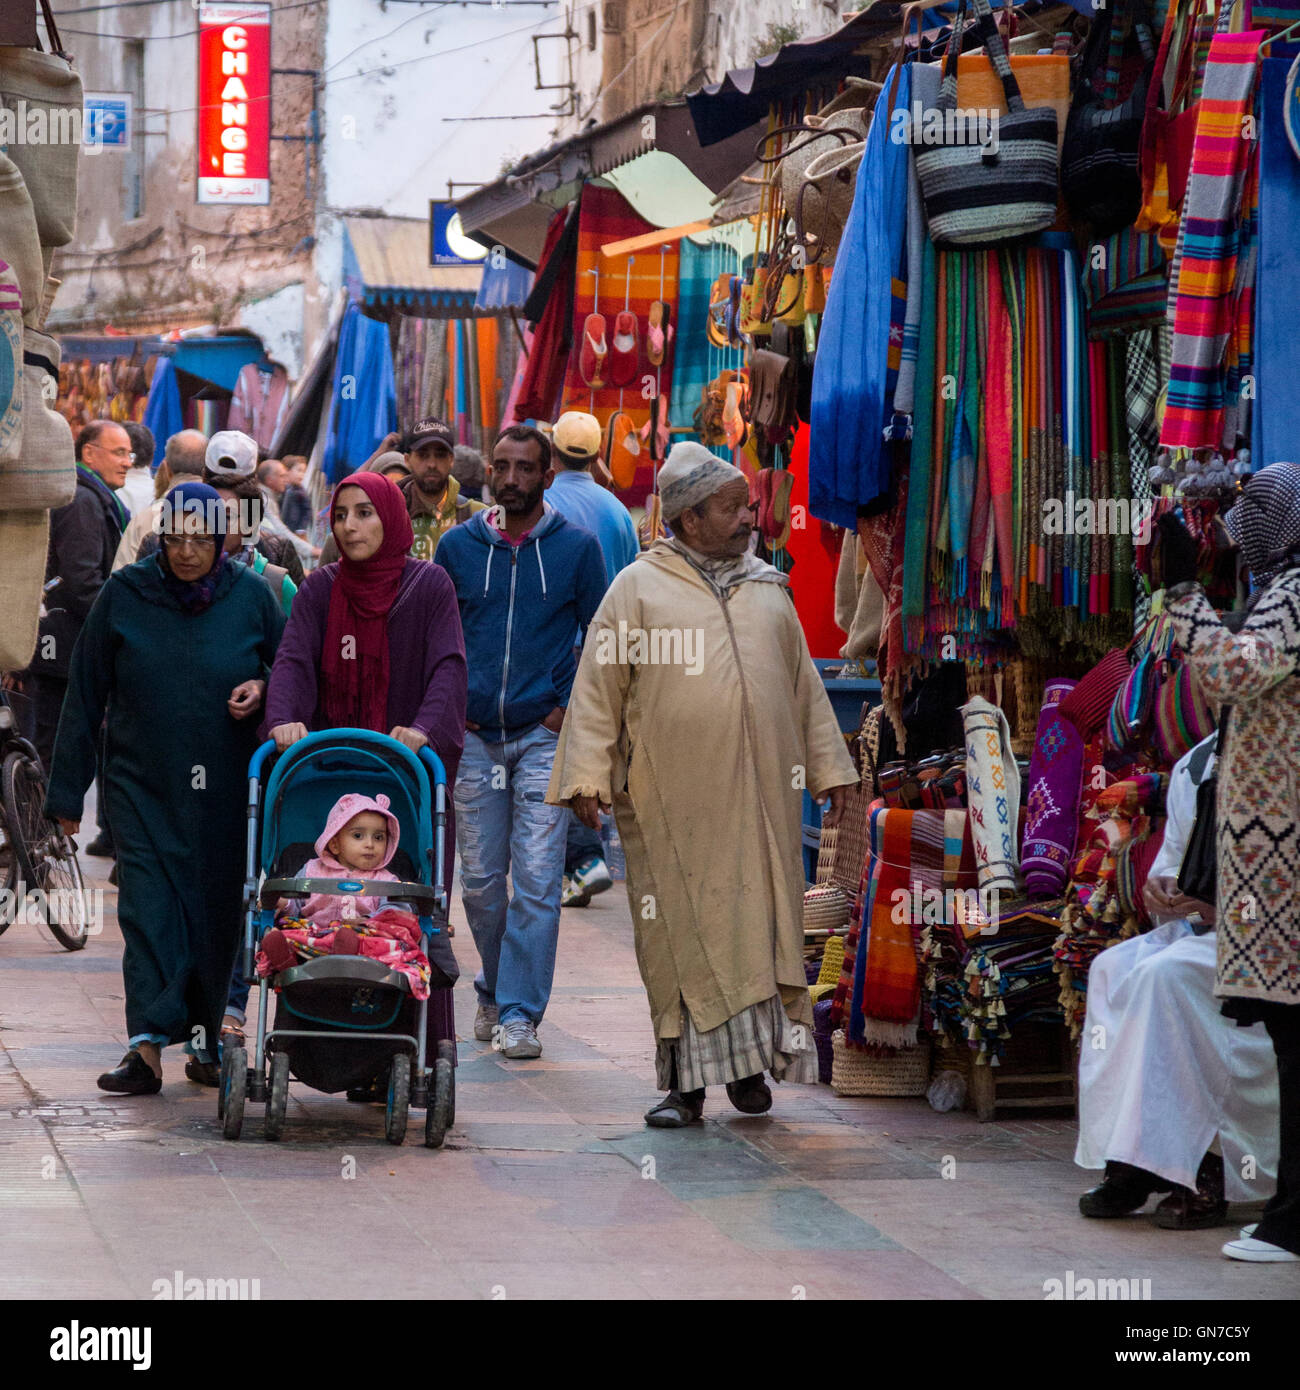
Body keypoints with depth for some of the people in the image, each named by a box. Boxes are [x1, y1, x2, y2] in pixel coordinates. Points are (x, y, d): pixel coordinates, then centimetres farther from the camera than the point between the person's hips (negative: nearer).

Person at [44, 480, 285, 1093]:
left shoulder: (250, 595, 2)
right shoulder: (125, 594, 0)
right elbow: (85, 694, 4)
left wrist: (263, 688, -9)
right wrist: (66, 789, 4)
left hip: (226, 788, 1)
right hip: (143, 784, -1)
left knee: (219, 905, 5)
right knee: (148, 904, -11)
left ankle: (208, 1038, 18)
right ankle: (147, 1046, -16)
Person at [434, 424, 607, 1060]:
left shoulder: (576, 547, 2)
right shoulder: (458, 546, 7)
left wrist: (572, 708, -1)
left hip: (544, 734, -2)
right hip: (474, 738, 2)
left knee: (537, 880, -9)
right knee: (481, 881, 6)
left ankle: (519, 1012, -6)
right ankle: (496, 990, 26)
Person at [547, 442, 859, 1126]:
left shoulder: (767, 587, 14)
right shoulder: (638, 588, 1)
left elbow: (803, 683, 19)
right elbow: (597, 687, -1)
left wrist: (828, 767, 15)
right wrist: (587, 779, -9)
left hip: (761, 793, 4)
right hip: (674, 801, -4)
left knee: (761, 925, 2)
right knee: (682, 933, -3)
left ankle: (750, 1060, 13)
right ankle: (686, 1082, 1)